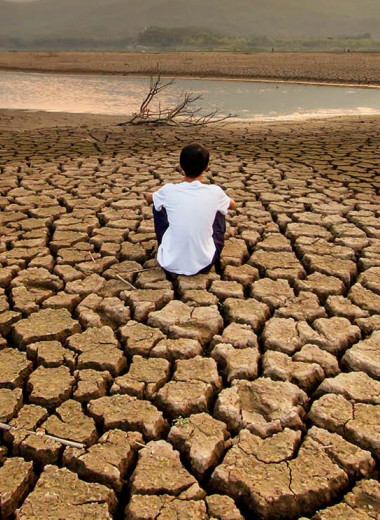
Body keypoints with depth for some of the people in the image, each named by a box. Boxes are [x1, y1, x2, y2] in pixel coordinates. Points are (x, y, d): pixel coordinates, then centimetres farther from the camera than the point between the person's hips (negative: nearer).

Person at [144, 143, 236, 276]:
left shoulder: (168, 190, -10)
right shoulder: (214, 192, -10)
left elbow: (149, 199, 17)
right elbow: (233, 205, 16)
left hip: (170, 264, 0)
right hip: (204, 264, 0)